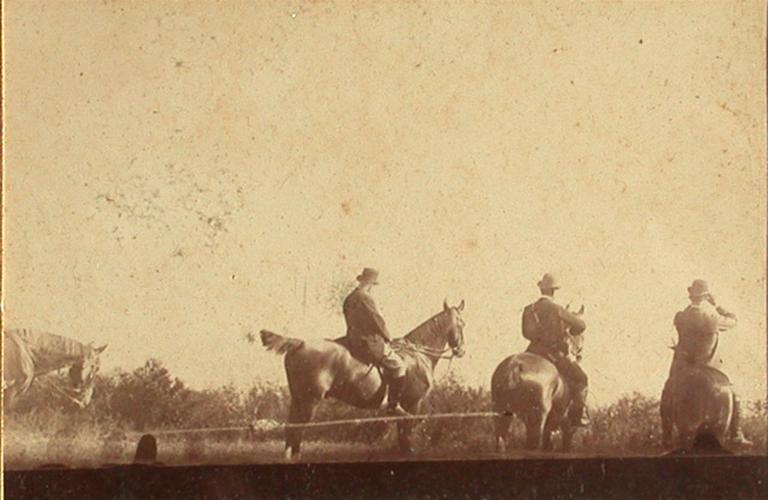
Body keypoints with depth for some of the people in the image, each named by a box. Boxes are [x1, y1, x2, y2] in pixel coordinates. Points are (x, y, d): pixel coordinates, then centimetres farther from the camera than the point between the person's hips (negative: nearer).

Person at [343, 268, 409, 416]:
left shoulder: (349, 299, 12)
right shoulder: (365, 298, -18)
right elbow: (377, 320, -16)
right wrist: (387, 337, 2)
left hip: (353, 342, 10)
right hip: (369, 344, -10)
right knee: (398, 366, -2)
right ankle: (394, 405, -4)